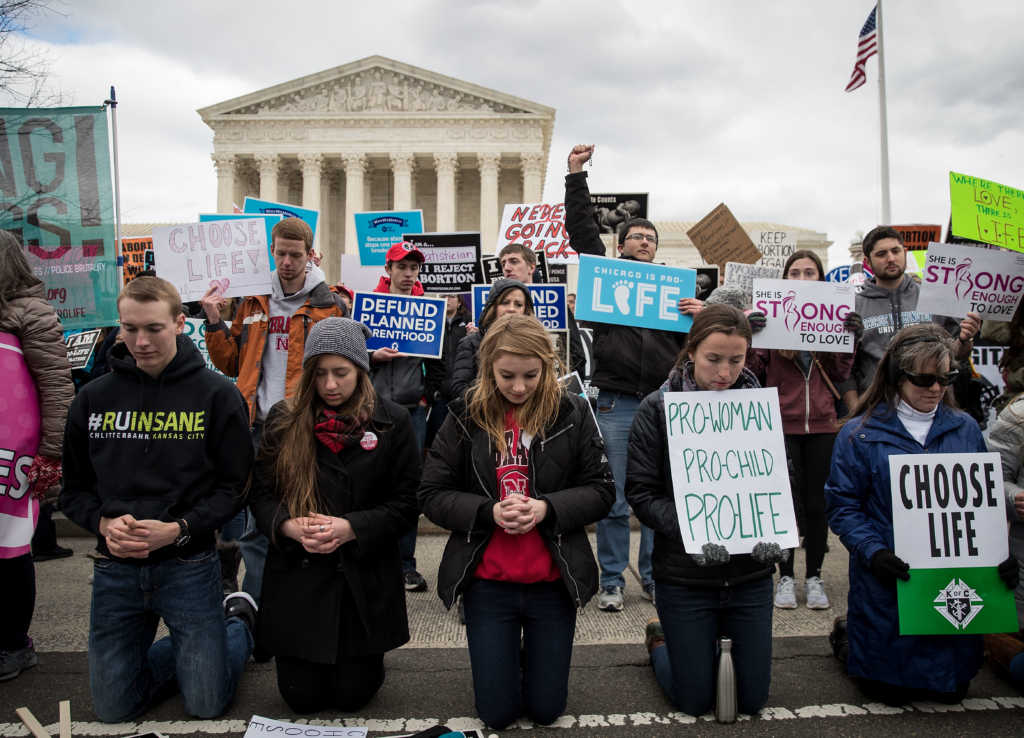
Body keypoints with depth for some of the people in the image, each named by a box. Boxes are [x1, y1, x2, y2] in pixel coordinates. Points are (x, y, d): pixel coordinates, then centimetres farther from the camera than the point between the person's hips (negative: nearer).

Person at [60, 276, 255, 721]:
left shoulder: (216, 394, -6)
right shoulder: (94, 397, 3)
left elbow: (234, 485, -7)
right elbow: (74, 488, 7)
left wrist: (178, 529, -20)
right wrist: (103, 523, -13)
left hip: (187, 566, -3)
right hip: (114, 569, 3)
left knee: (206, 705, 3)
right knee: (112, 708, 10)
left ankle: (240, 620, 31)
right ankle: (196, 645, 34)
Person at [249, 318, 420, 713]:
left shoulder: (392, 422, -5)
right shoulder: (284, 420, 0)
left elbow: (405, 504, -5)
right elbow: (260, 492, 2)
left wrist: (350, 528, -20)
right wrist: (290, 526, -18)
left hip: (365, 581, -1)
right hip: (297, 579, 1)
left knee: (352, 696, 8)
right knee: (302, 699, 10)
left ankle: (357, 660, 41)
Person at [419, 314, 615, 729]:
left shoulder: (572, 413, -5)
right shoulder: (465, 417, -5)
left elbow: (601, 491, -3)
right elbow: (432, 495, -4)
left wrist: (547, 508, -21)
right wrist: (489, 512, -20)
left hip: (552, 581, 0)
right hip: (488, 582, 0)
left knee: (546, 710, 13)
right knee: (496, 713, 11)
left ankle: (534, 656, 44)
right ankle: (506, 657, 42)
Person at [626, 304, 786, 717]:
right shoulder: (658, 408, -10)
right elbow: (641, 492, -11)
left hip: (750, 572, 3)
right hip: (684, 574, -2)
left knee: (752, 699, 14)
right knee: (694, 702, 9)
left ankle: (718, 639, 43)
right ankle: (661, 642, 39)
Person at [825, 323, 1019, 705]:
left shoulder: (966, 429, 7)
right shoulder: (859, 433, -6)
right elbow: (842, 505, -8)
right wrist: (874, 552, -22)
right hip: (888, 582, -4)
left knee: (952, 687, 15)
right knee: (889, 689, 6)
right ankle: (847, 635, 34)